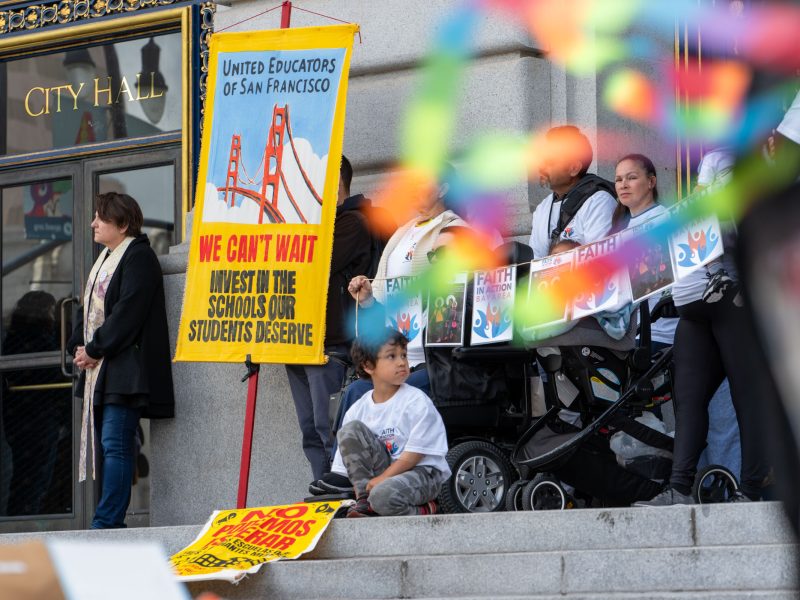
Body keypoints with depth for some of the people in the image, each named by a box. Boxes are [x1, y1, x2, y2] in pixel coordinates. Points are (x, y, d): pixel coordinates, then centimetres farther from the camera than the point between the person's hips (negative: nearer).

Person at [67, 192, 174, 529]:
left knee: (115, 444, -13)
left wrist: (95, 349, -14)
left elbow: (128, 311, -18)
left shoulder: (138, 257, -9)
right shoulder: (106, 258, 21)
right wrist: (78, 346, 5)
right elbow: (89, 308, 22)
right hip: (98, 370, 10)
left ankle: (107, 522, -16)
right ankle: (111, 522, 10)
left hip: (125, 371, -10)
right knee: (108, 445, 8)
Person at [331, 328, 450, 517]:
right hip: (385, 469, 5)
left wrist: (379, 480, -20)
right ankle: (364, 501, -12)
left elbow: (414, 454, -14)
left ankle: (422, 510, -5)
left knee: (384, 495, -37)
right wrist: (363, 488, -11)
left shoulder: (417, 401, -12)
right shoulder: (358, 410, 2)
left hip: (423, 471, -5)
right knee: (350, 430, -13)